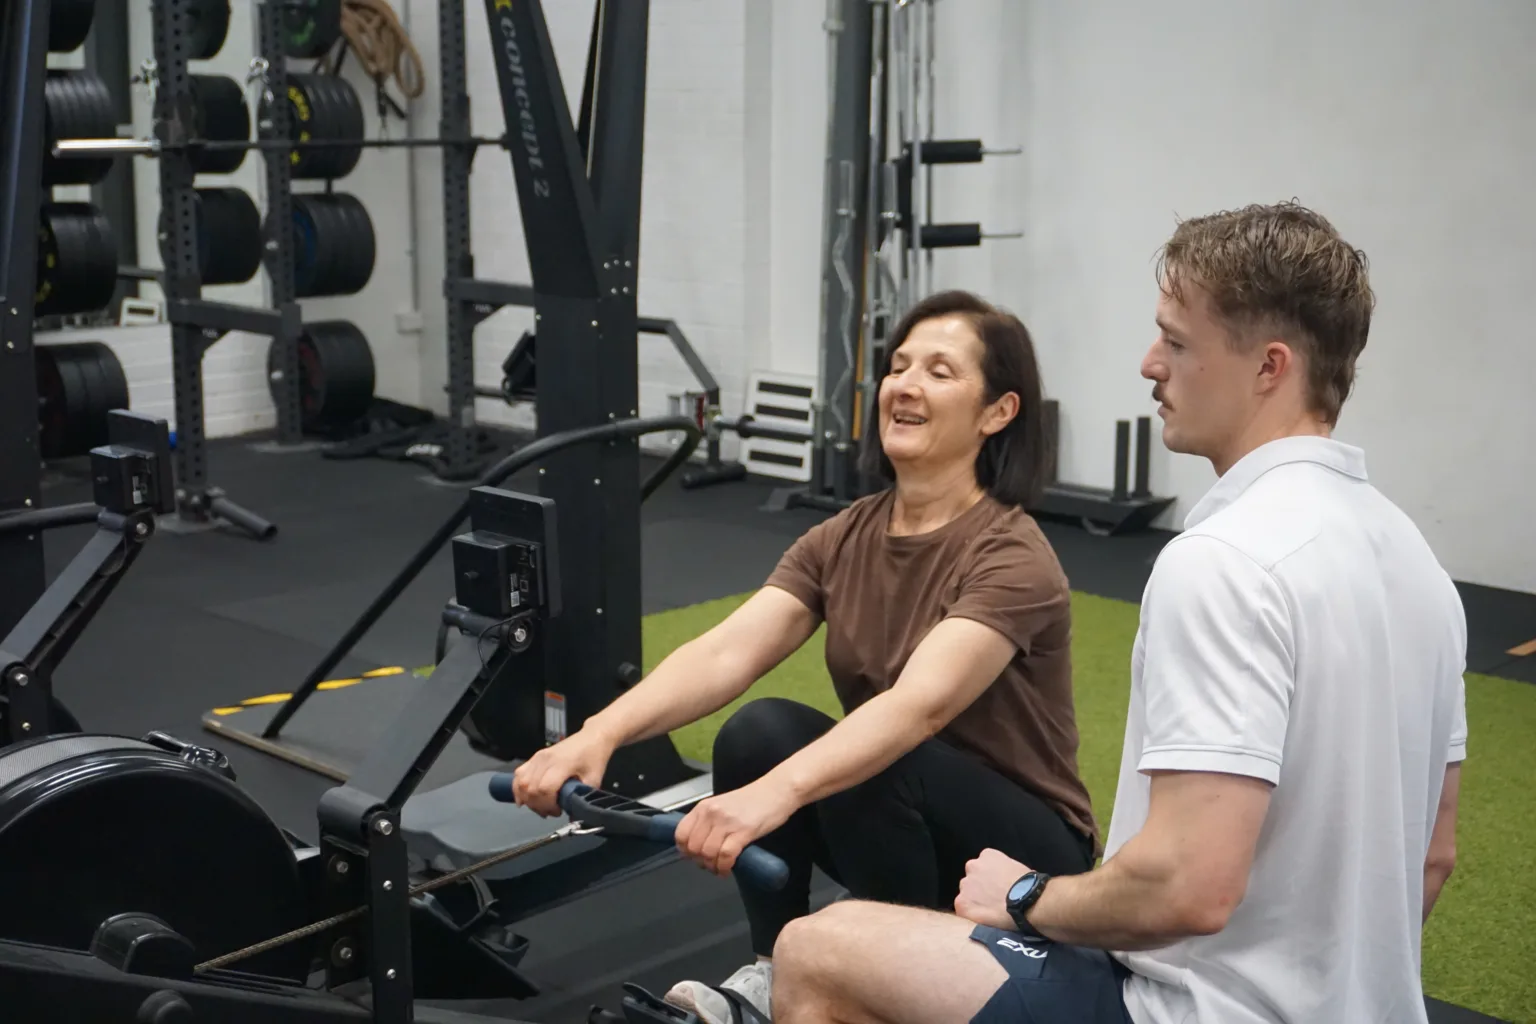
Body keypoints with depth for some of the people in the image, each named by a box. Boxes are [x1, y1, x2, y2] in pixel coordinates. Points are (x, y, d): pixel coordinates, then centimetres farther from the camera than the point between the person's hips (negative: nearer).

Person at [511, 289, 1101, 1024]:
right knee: (760, 729, -21)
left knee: (873, 770, -34)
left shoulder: (1011, 558, -23)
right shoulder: (844, 539, -5)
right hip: (897, 826, 5)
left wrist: (773, 796, -56)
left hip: (1024, 855, -5)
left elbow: (919, 705, -40)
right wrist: (597, 736, -36)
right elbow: (725, 654, -19)